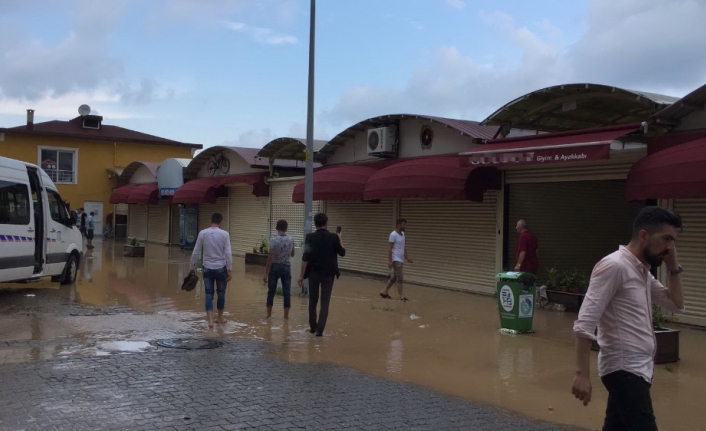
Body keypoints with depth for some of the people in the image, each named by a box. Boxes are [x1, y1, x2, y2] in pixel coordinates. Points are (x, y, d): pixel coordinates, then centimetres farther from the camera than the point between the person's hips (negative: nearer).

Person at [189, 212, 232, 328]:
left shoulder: (203, 233, -2)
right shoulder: (224, 234, -7)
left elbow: (196, 252, 0)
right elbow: (228, 253, -11)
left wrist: (192, 267, 10)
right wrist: (230, 270, -9)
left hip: (208, 268, 1)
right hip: (221, 268, -1)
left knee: (209, 294, 3)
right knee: (221, 293, 14)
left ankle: (210, 320, -8)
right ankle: (220, 318, 27)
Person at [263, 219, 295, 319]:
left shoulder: (274, 240, -11)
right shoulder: (291, 240, 1)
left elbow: (270, 257, -14)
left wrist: (266, 272, -10)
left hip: (275, 267, -2)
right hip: (286, 267, 2)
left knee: (271, 291, 9)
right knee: (286, 292, 5)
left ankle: (269, 314, 13)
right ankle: (286, 315, 7)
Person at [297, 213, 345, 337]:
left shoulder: (310, 237, -8)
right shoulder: (334, 237, -5)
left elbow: (305, 258, -12)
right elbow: (342, 253, 9)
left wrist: (301, 275, -8)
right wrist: (340, 240, 26)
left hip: (314, 273, 0)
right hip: (328, 274, 0)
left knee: (313, 300, 16)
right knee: (325, 301, 3)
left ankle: (313, 326, 27)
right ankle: (320, 329, -7)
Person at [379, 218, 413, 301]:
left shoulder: (402, 234, 13)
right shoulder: (393, 235, -12)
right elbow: (390, 248, -14)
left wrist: (406, 257, 11)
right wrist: (389, 261, -19)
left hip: (401, 260, 9)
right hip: (396, 260, -9)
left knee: (394, 277, 14)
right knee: (400, 277, -11)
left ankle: (384, 291, 25)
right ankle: (401, 296, -9)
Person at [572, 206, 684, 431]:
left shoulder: (643, 271, 14)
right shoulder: (614, 266, -16)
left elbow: (676, 304, 22)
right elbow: (585, 322, -21)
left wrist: (673, 267, 9)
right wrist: (582, 374, -26)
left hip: (638, 369, 10)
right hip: (624, 369, -10)